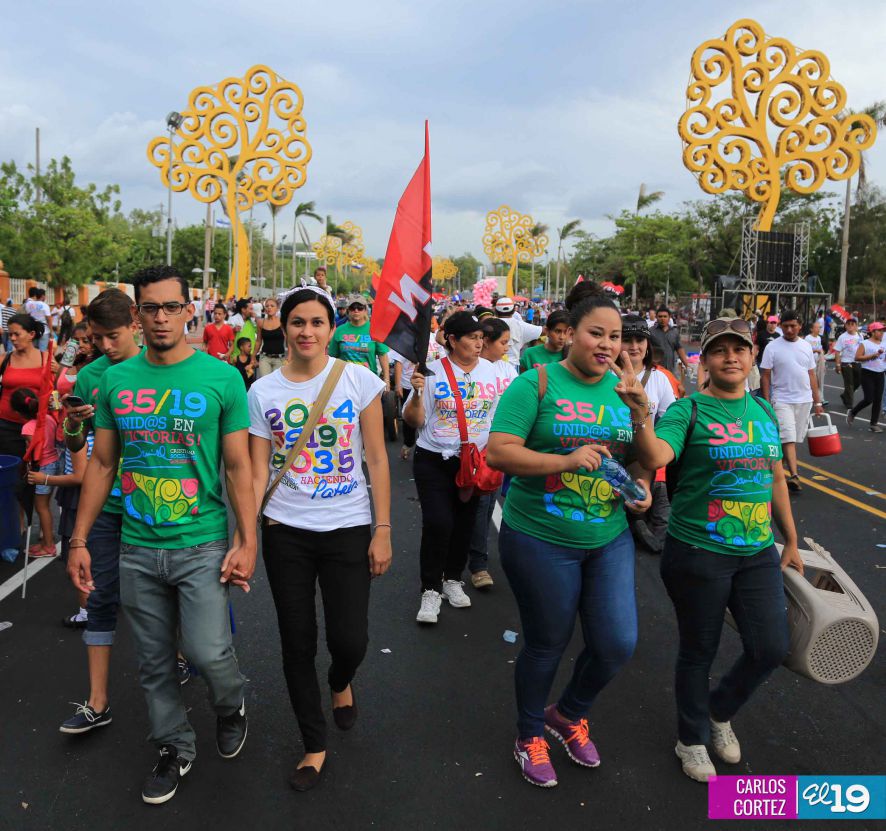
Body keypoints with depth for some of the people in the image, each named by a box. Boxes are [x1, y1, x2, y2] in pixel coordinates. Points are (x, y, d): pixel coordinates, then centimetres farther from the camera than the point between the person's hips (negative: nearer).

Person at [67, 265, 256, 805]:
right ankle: (175, 748, 37)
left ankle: (232, 706, 30)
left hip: (202, 545, -3)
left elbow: (238, 467, -4)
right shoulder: (116, 380, 3)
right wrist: (79, 540, 7)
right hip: (137, 548, 4)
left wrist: (247, 541, -9)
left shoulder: (222, 378, -7)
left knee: (208, 652, -5)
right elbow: (102, 464, 9)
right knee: (155, 663, 14)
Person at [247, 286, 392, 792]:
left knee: (350, 640, -2)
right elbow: (258, 471, 1)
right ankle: (315, 746, 30)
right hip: (285, 530, 2)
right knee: (298, 642, 9)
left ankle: (341, 683, 38)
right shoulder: (263, 391, 1)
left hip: (347, 528, -1)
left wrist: (383, 531, -6)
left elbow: (377, 460, -3)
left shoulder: (359, 380, -4)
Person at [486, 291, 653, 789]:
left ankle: (570, 715, 38)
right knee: (548, 645, 11)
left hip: (610, 539, 5)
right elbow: (499, 452, -17)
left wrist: (642, 486, -6)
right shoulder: (538, 384, -10)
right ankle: (530, 734, 40)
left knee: (619, 644, 5)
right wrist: (565, 461, -27)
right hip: (540, 541, -5)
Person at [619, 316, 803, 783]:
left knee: (771, 647, 5)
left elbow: (777, 479, 16)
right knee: (699, 651, 9)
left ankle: (721, 712, 36)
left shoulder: (765, 411, 8)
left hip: (758, 552, 5)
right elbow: (655, 458, -29)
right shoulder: (689, 410, -10)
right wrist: (640, 414, -47)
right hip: (698, 552, -5)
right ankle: (691, 739, 34)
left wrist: (791, 541, 19)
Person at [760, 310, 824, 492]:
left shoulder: (806, 346, 8)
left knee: (794, 438, 9)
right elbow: (765, 377, -4)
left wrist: (817, 401, 10)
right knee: (788, 438, -12)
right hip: (782, 400, -4)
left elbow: (812, 375, 13)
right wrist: (766, 402, -10)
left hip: (804, 400, 5)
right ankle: (794, 476, -16)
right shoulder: (772, 347, -4)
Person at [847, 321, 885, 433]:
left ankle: (874, 423, 9)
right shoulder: (865, 344, -5)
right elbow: (857, 357, -13)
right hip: (868, 374, -6)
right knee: (868, 399, -10)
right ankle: (852, 413, 15)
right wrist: (872, 355, -18)